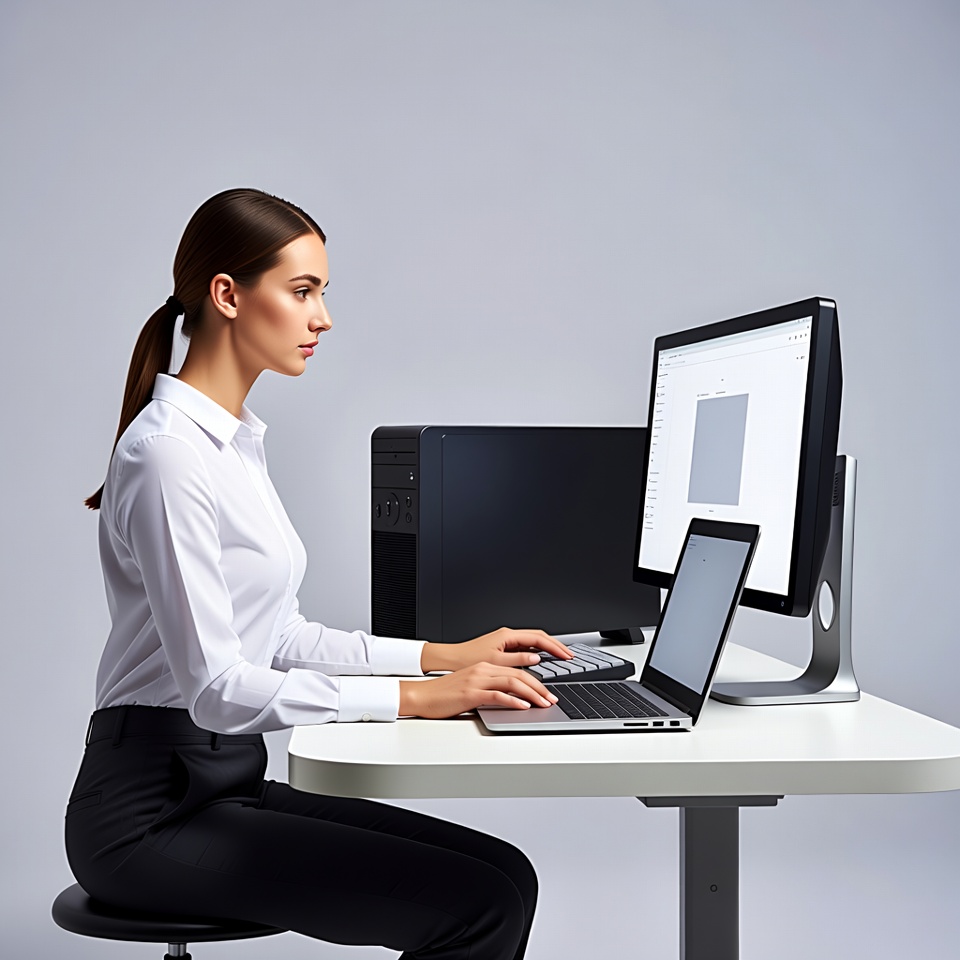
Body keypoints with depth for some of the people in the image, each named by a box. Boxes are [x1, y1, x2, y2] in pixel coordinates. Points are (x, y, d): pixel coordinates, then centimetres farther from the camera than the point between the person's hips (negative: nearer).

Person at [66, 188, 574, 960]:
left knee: (505, 874, -3)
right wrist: (416, 697, -21)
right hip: (153, 811, -9)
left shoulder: (238, 442, 13)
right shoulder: (170, 452, -18)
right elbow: (215, 686, -22)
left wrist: (443, 655, 7)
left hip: (225, 784, 9)